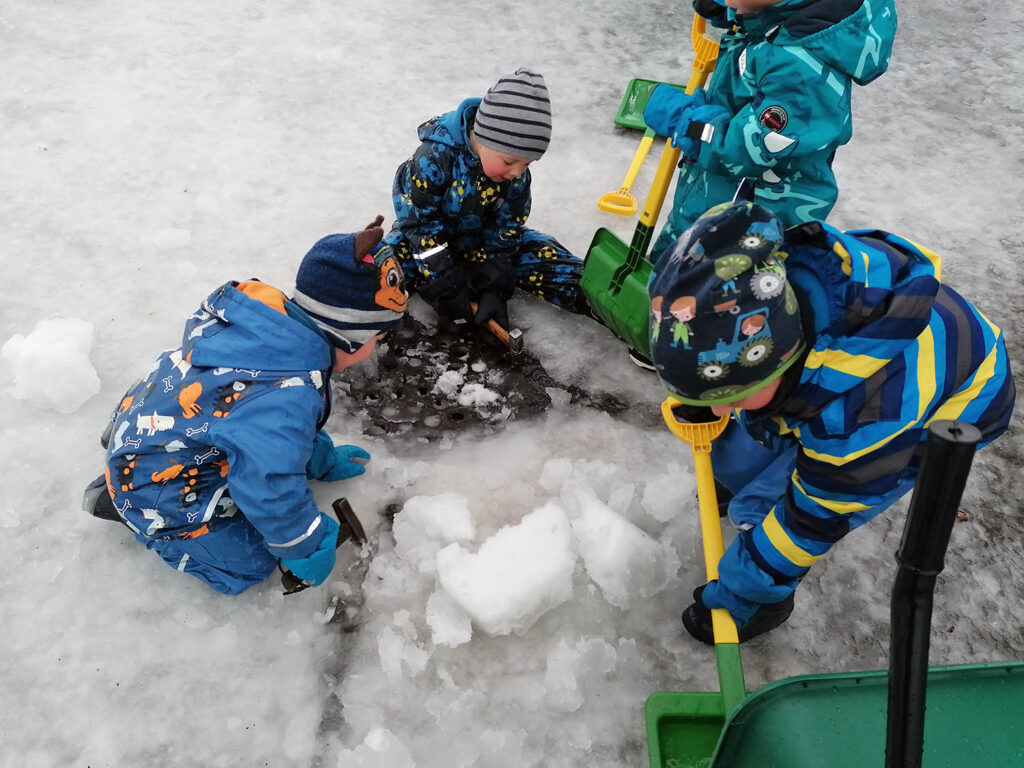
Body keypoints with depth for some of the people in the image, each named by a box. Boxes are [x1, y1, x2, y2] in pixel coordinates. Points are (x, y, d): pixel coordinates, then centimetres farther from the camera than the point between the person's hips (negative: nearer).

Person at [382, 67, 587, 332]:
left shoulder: (516, 174, -15)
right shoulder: (435, 155, -31)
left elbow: (505, 232, -9)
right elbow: (420, 223, -27)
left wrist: (494, 289, -19)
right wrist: (447, 286, -28)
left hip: (482, 241, 3)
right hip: (434, 237, -3)